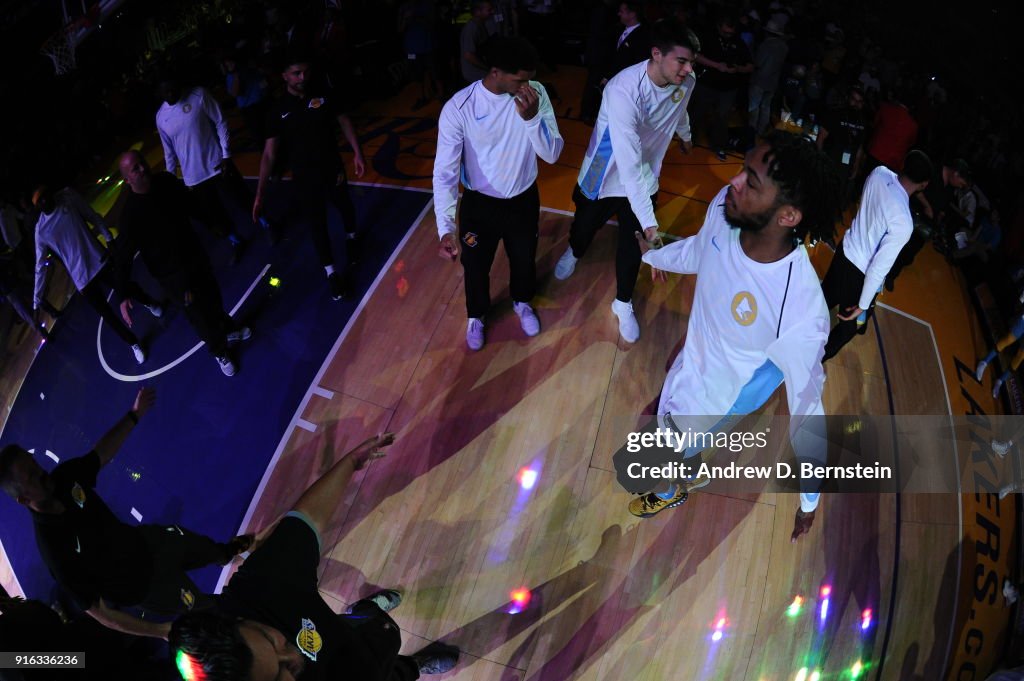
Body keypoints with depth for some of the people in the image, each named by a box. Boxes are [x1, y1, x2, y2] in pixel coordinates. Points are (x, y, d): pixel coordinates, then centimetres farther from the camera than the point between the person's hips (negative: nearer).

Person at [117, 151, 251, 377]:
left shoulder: (167, 181, -11)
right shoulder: (131, 213, -28)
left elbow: (188, 204, 11)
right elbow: (124, 255, -23)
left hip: (195, 254, 6)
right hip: (172, 274, -6)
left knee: (213, 296, 27)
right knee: (199, 316, 10)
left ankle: (227, 328, 57)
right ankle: (219, 351, 38)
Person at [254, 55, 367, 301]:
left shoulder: (324, 96, -10)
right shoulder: (278, 110, -11)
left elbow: (344, 122, 4)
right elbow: (269, 154, -9)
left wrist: (357, 153, -3)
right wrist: (260, 194, -13)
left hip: (333, 169, 1)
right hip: (303, 178, -1)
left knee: (345, 206, 26)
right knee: (317, 225, 7)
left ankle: (352, 237, 59)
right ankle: (331, 273, 24)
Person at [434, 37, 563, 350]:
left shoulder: (536, 94, -17)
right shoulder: (458, 108, -26)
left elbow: (552, 154, -19)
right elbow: (445, 171, -26)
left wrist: (532, 118, -37)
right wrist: (446, 228, -37)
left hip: (524, 199, 2)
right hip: (479, 203, -2)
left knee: (524, 259, 25)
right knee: (476, 266, 19)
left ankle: (521, 302, 59)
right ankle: (476, 315, 51)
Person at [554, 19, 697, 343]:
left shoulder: (686, 82, -17)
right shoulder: (624, 90, -36)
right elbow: (629, 162, -42)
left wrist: (686, 134, 33)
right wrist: (650, 222, -48)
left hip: (645, 179, 3)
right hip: (606, 174, -3)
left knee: (632, 244, 11)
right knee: (585, 227, 23)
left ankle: (623, 303, 36)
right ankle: (574, 252, 59)